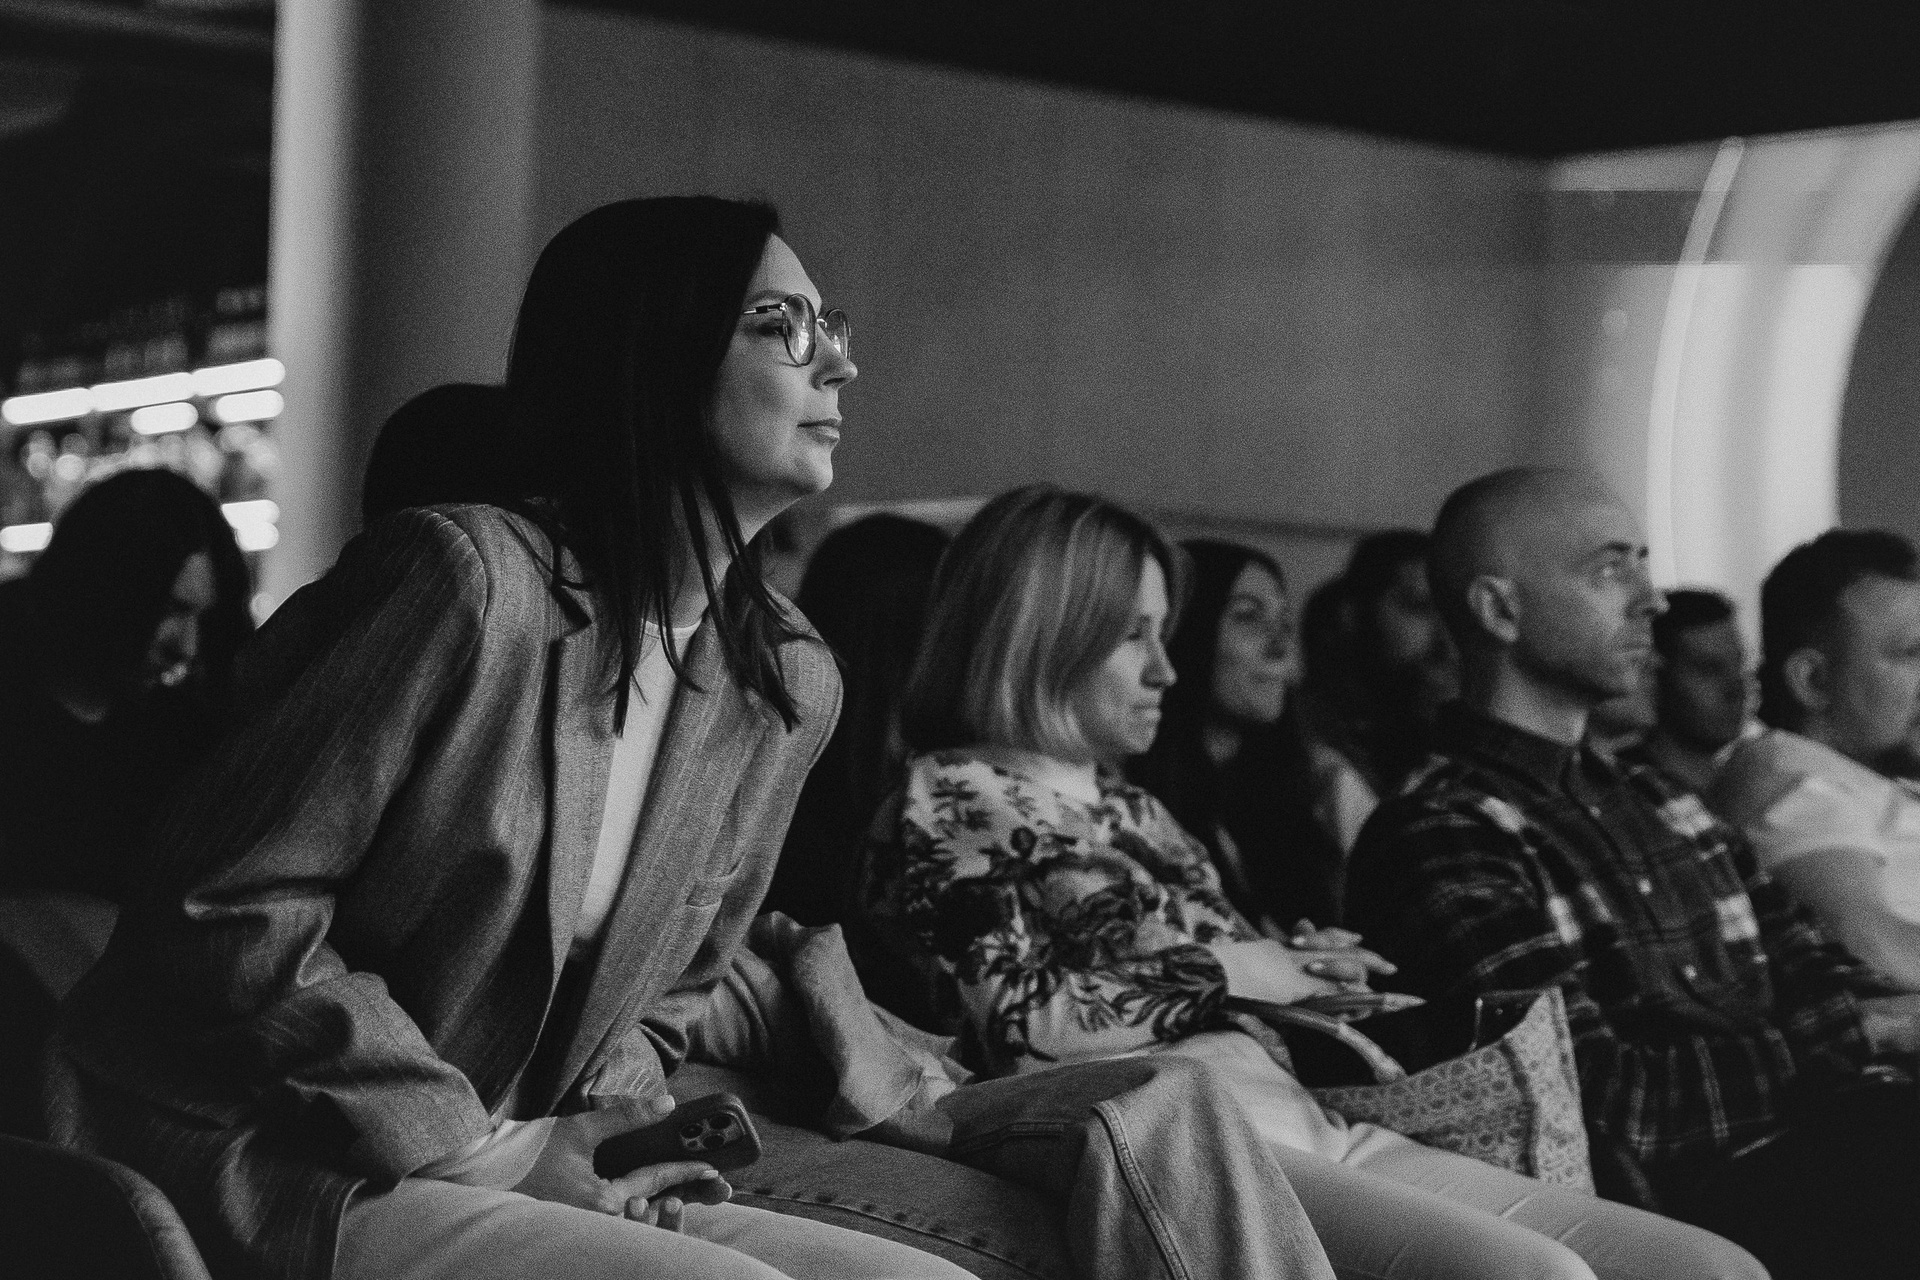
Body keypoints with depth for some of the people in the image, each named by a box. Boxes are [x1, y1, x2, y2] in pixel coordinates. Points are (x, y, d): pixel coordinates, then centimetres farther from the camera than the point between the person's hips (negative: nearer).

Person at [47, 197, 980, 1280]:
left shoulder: (791, 687, 6)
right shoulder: (467, 577, -16)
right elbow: (232, 919, -16)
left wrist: (589, 1132, -3)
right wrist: (489, 1152, -14)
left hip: (504, 1181, 7)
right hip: (254, 1170, -7)